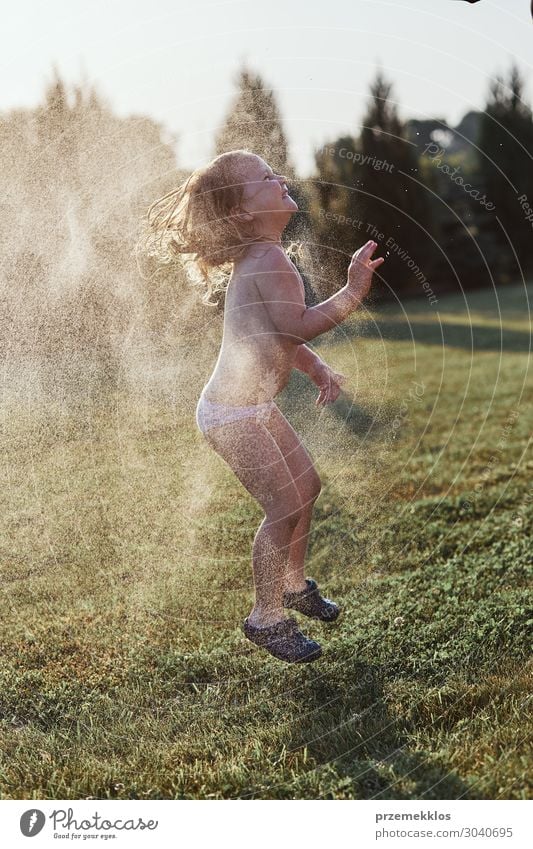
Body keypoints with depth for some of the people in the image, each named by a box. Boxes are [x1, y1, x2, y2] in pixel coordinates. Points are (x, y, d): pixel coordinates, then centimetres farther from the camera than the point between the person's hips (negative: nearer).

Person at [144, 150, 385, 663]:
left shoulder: (259, 259, 14)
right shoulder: (270, 261, -20)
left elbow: (287, 337, 20)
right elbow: (298, 327, -33)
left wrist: (319, 370, 7)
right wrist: (352, 292, -30)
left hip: (255, 406, 11)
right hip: (234, 414, -11)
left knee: (306, 485, 19)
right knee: (286, 507, -7)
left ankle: (294, 584, 37)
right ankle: (267, 618, 9)